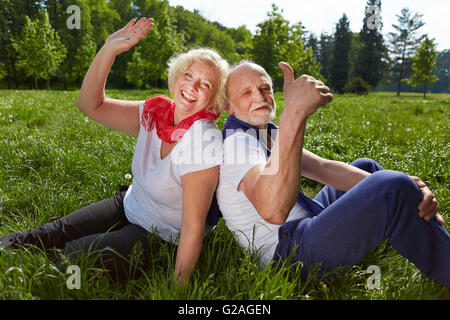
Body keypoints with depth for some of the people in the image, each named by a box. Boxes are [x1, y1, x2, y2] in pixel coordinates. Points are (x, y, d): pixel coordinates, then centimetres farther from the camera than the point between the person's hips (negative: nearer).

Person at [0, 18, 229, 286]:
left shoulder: (204, 141, -28)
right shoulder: (156, 112, -8)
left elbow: (193, 226, -28)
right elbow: (91, 105, -6)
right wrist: (109, 50, -17)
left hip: (162, 237, -6)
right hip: (129, 205, 6)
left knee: (74, 256, -14)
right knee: (51, 234, -2)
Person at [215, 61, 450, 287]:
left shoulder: (267, 134, 13)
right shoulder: (236, 140, -18)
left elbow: (324, 169, 1)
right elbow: (272, 210, -38)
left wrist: (408, 190, -12)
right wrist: (295, 112, -42)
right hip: (288, 252, -10)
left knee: (366, 167, 21)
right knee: (392, 187, -23)